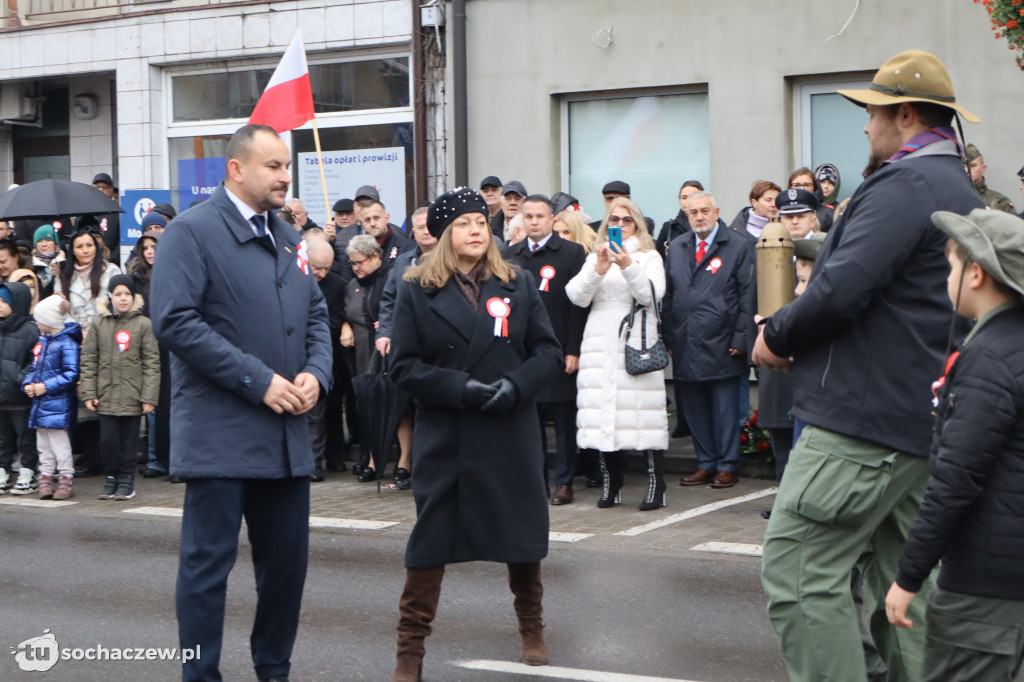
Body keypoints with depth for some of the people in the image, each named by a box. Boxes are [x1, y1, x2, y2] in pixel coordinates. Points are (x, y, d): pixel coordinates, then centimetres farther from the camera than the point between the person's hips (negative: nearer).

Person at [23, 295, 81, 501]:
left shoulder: (67, 343, -13)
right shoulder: (42, 341, 14)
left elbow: (71, 374, -17)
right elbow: (35, 367, 21)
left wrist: (47, 386, -18)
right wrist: (28, 384, 2)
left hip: (57, 403, -8)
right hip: (40, 403, 8)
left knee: (59, 443, -4)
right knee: (43, 444, 11)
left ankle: (67, 479, 4)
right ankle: (46, 477, 18)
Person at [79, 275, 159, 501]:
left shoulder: (143, 324, 0)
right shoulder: (99, 323, 6)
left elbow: (152, 362, -1)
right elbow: (88, 359, 7)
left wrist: (149, 396, -6)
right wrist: (88, 393, 0)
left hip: (132, 395, -2)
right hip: (106, 395, 2)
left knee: (129, 440, 5)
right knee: (108, 439, 2)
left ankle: (126, 480, 18)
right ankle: (112, 476, 19)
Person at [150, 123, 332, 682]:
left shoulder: (287, 238, 17)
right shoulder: (192, 232, -7)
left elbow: (316, 316, 20)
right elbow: (175, 322, -16)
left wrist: (316, 373, -1)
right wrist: (259, 381, -18)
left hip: (287, 435, 7)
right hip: (220, 436, -7)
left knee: (287, 560, 12)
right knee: (208, 563, -1)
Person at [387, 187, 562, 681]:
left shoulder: (518, 285, 6)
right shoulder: (416, 290, -1)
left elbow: (548, 352, 4)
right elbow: (404, 367, -5)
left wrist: (516, 385, -14)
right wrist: (461, 388, -18)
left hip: (511, 433, 2)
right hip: (444, 436, -2)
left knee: (523, 535, 10)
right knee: (430, 540, 0)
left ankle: (532, 631, 30)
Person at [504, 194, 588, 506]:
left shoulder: (572, 253, -1)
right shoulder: (510, 255, 12)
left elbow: (579, 304, -5)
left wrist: (573, 350, -11)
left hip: (559, 350, -4)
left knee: (563, 420, 1)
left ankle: (564, 483, 8)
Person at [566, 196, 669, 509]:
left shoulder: (649, 256, 11)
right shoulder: (594, 257, 18)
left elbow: (652, 294, -5)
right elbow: (576, 296, 5)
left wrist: (628, 267, -18)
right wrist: (598, 270, -10)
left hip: (637, 341, -3)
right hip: (600, 341, 3)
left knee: (644, 409, -10)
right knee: (601, 411, -4)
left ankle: (656, 485, -6)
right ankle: (611, 484, 7)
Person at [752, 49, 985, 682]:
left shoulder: (903, 185, -13)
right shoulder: (961, 191, 19)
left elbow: (842, 286, -23)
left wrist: (777, 336, -5)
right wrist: (797, 333, 14)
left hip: (862, 420, -10)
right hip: (919, 418, 10)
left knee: (800, 571, -8)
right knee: (900, 580, 14)